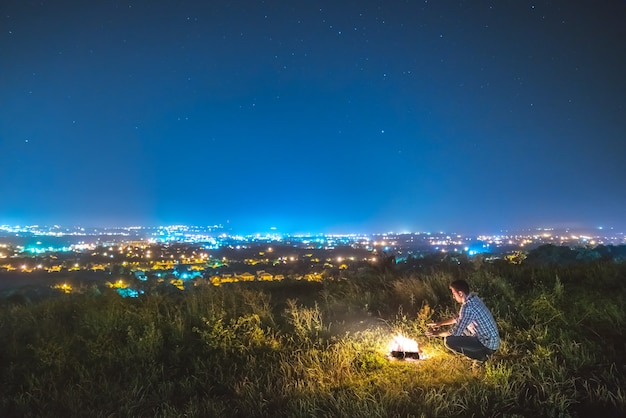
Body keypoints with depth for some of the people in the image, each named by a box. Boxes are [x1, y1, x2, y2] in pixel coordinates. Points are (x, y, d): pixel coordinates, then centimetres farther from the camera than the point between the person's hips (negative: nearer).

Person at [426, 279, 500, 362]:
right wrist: (439, 323, 16)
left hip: (488, 345, -9)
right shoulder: (473, 298, 2)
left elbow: (456, 332, -20)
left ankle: (480, 356, 0)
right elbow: (459, 318, 17)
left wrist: (438, 333, -4)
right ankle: (480, 350, 17)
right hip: (492, 339, 9)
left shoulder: (468, 307, -27)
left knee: (449, 341, -15)